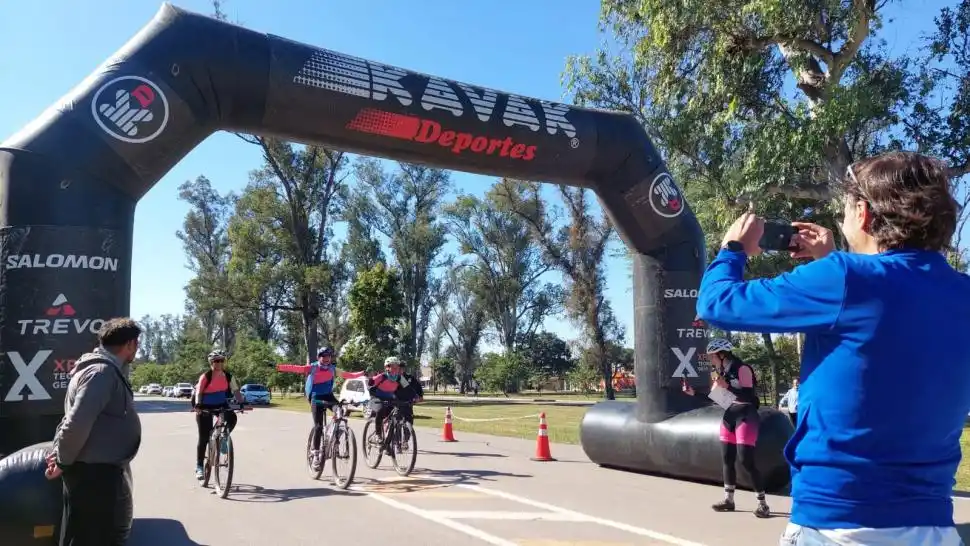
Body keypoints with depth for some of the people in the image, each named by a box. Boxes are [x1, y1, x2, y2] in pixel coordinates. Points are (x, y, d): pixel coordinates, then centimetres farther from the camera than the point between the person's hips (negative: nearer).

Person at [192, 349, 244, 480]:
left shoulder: (228, 377, -10)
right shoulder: (205, 377, -20)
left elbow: (236, 391, -15)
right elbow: (198, 392, -29)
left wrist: (242, 403, -30)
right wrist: (198, 405, -46)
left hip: (221, 405, 3)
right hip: (205, 407, -3)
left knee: (232, 418, -28)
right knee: (204, 437, -4)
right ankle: (199, 467, 7)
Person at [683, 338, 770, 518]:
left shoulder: (742, 369, -15)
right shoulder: (721, 372, 9)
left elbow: (748, 396, -23)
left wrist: (727, 386, -30)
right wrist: (693, 392, 6)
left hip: (746, 416, -8)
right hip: (729, 415, 8)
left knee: (746, 460, -13)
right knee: (727, 459, 10)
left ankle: (762, 503, -3)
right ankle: (728, 499, 20)